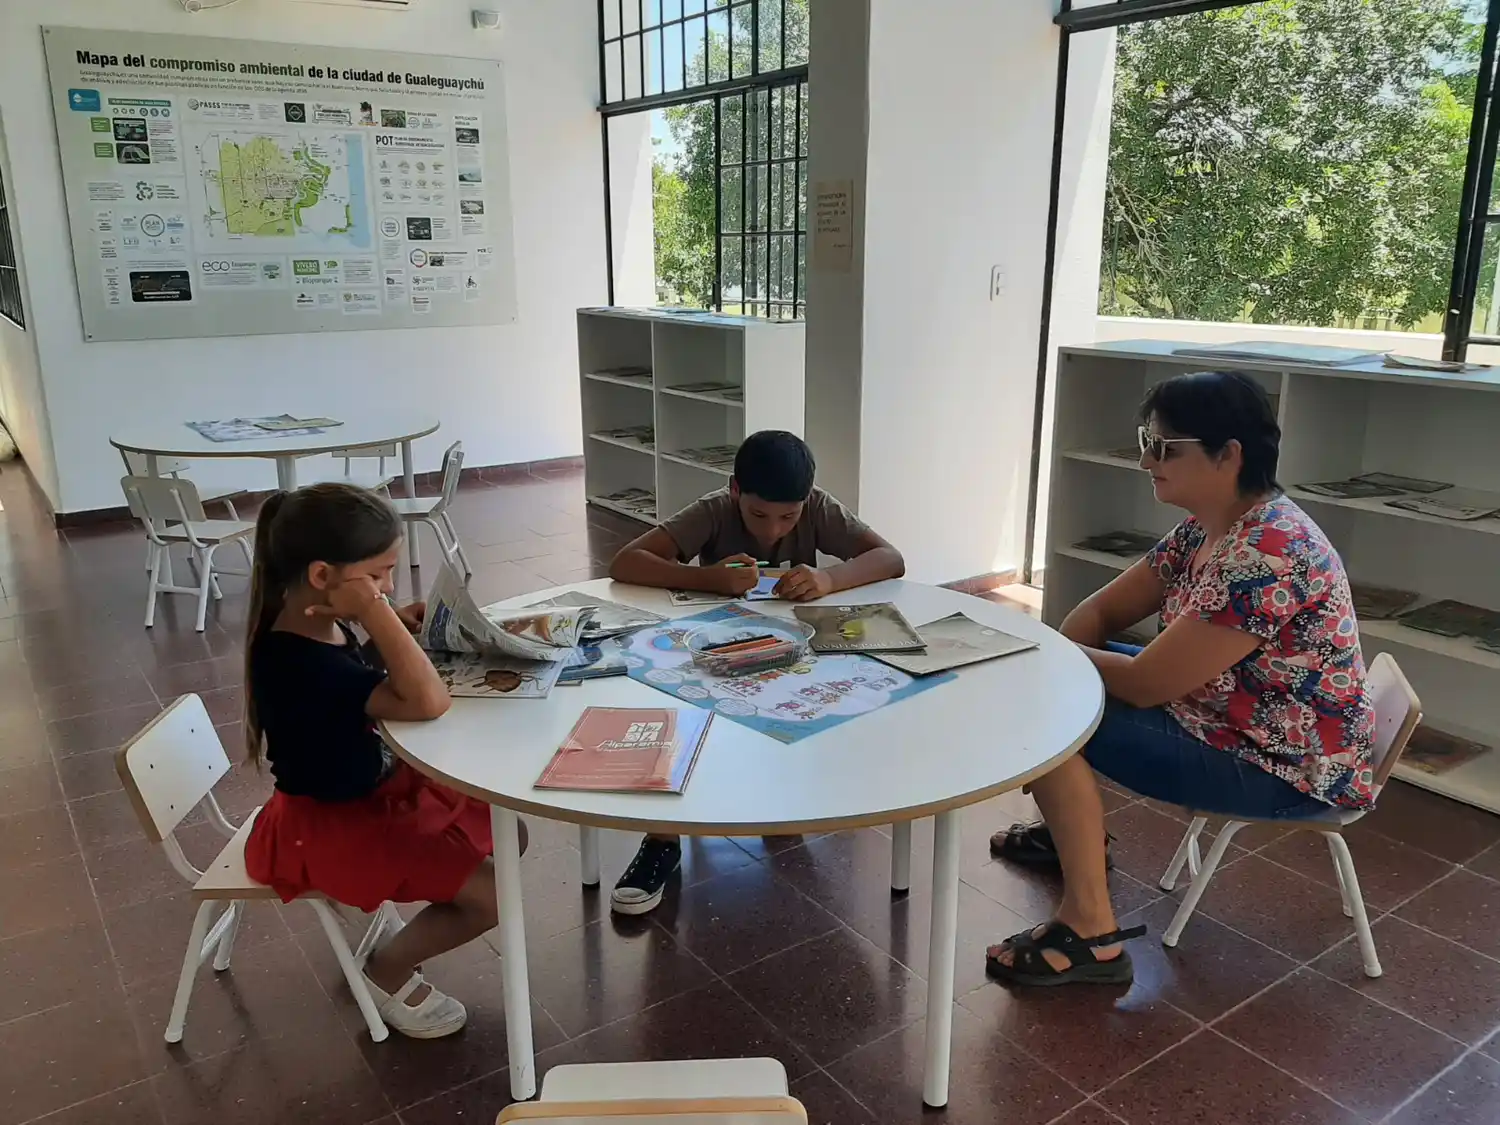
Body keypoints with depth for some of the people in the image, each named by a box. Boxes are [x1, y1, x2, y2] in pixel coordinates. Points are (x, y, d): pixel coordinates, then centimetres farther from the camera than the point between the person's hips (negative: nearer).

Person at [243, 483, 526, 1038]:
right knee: (492, 891, -13)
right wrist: (376, 612, -35)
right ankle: (388, 971, 12)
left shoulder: (322, 629, -3)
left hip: (374, 787, 10)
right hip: (328, 824, -10)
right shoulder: (297, 660, -32)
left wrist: (393, 630, 0)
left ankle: (402, 938, 23)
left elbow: (365, 685, 18)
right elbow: (427, 701, -39)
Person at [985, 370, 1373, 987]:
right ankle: (1076, 830, 32)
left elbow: (1146, 684, -28)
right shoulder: (1205, 528, 0)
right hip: (1218, 715, 10)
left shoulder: (1267, 555, -30)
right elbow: (1101, 611, 6)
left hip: (1288, 768, -9)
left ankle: (1091, 934, -11)